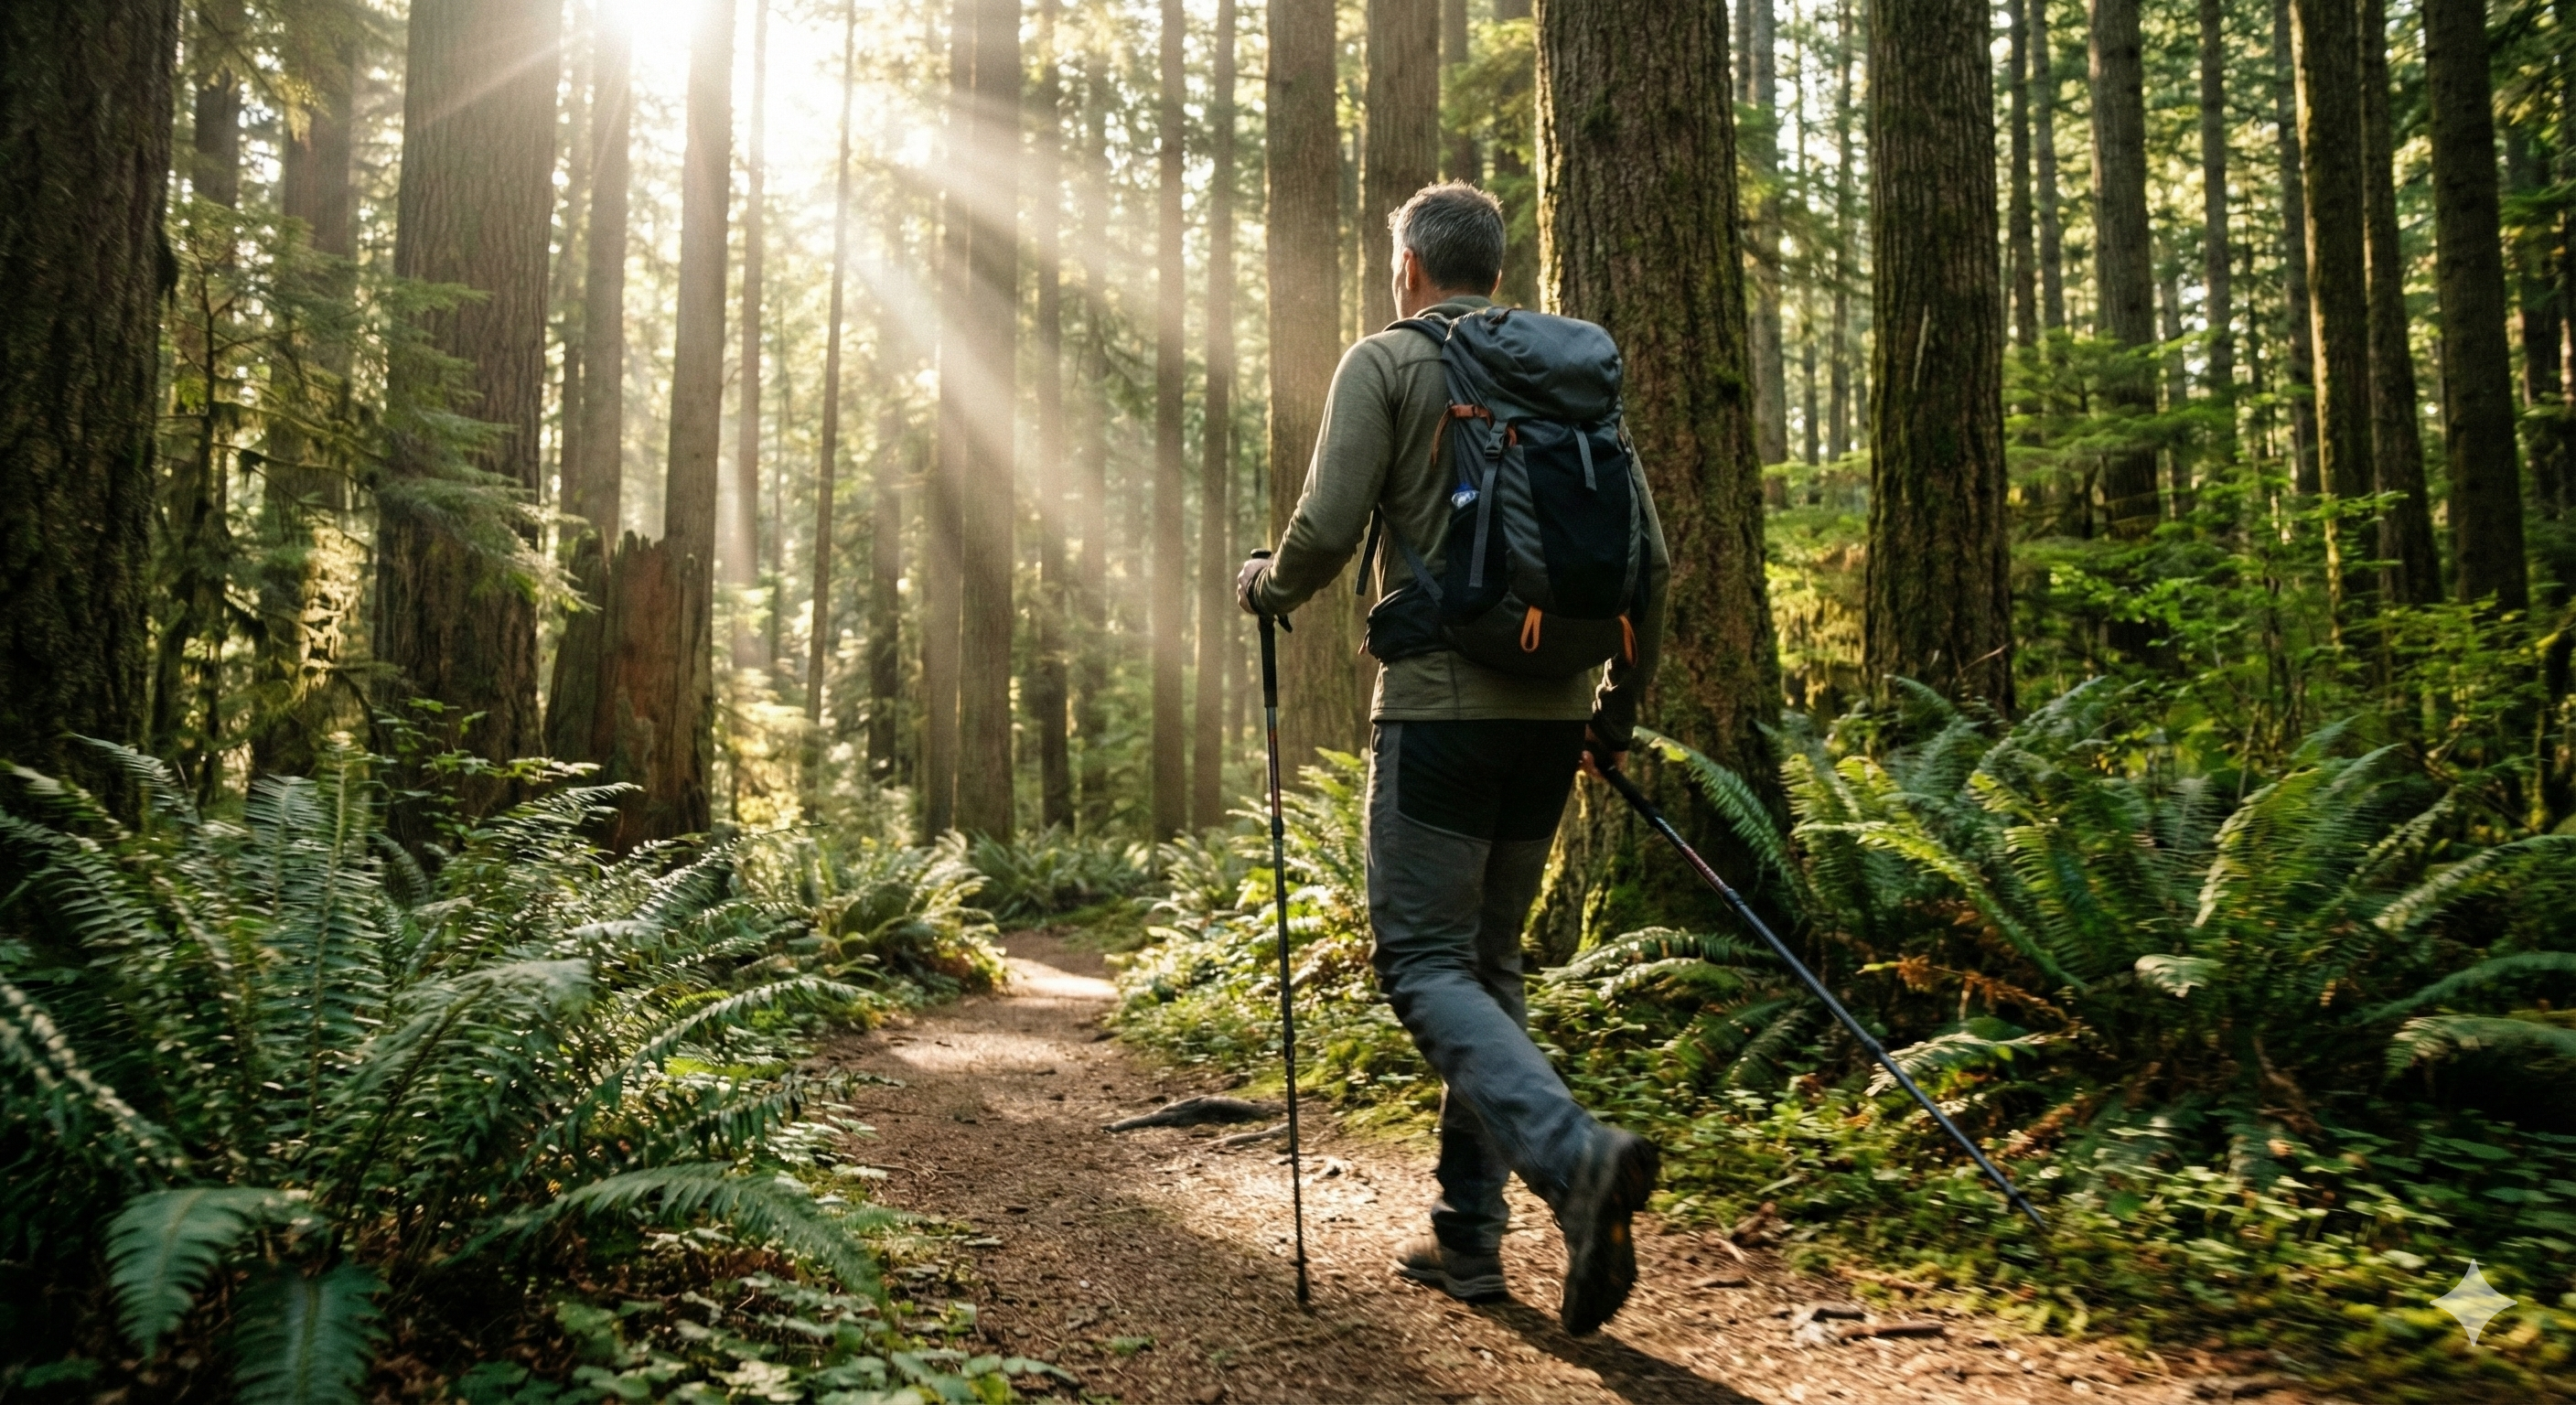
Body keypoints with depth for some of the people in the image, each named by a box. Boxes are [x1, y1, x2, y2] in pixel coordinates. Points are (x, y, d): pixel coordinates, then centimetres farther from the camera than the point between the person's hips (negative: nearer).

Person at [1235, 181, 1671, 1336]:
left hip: (1439, 707, -6)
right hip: (1551, 713, 6)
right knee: (1487, 962, 14)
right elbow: (1647, 558, 11)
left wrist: (1264, 587, 12)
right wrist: (1621, 702, 22)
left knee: (1425, 961, -2)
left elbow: (1327, 530, -10)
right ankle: (1468, 1232, 17)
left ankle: (1576, 1157, -24)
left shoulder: (1387, 362, 0)